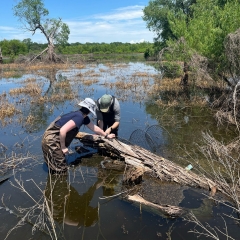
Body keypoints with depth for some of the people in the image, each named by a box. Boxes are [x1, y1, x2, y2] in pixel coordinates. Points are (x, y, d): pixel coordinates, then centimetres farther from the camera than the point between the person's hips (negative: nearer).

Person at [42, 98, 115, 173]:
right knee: (60, 171, 0)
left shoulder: (84, 117, 9)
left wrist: (106, 135, 35)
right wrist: (63, 147, -17)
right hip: (51, 141, -10)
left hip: (51, 139, 10)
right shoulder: (79, 117, -22)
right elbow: (62, 130, -30)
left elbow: (94, 128, 24)